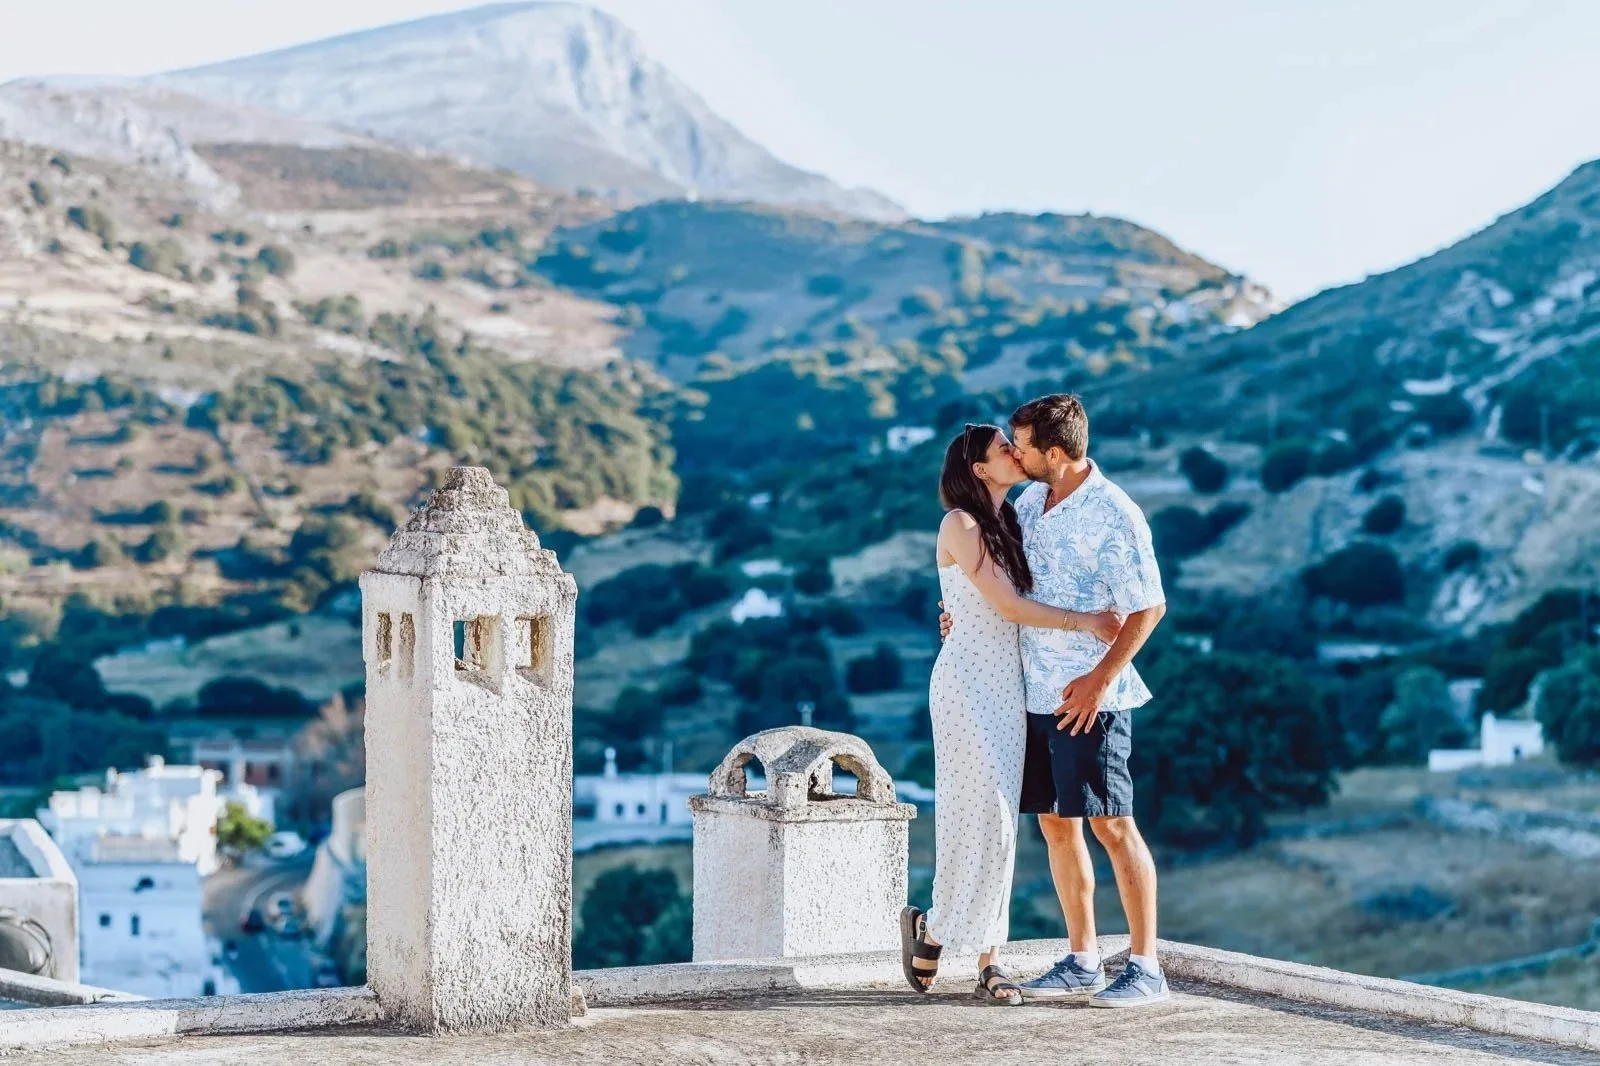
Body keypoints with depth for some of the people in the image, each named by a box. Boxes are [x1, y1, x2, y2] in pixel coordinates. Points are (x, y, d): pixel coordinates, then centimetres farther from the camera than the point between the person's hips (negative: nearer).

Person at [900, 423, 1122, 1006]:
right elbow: (1008, 607, -13)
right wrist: (1083, 621, -12)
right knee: (986, 815, -12)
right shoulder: (960, 525, -8)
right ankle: (932, 928, 5)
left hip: (1008, 684, 8)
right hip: (968, 679, -8)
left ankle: (988, 962, 2)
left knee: (998, 821, 3)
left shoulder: (1006, 525, 16)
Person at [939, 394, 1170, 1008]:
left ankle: (1146, 968, 0)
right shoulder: (1031, 501, 9)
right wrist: (964, 608, 10)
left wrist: (1101, 678, -19)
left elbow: (1149, 607, -13)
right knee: (1055, 823, 9)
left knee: (1111, 824, -6)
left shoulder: (1113, 517, -15)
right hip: (1036, 691, 8)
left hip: (1089, 697, -8)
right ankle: (1082, 962, 17)